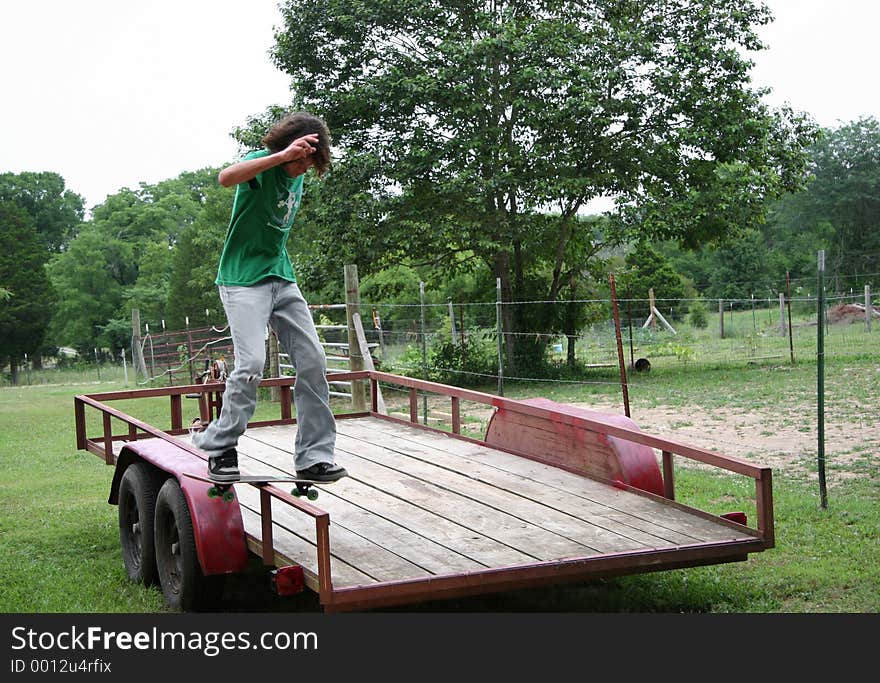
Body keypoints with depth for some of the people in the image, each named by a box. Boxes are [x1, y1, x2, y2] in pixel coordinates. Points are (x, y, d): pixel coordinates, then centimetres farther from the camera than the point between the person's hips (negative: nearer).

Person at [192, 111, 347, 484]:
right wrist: (283, 156, -42)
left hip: (282, 279, 8)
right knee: (252, 362, -20)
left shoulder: (297, 177, 12)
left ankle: (314, 457, 5)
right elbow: (226, 177, -36)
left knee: (313, 360, -1)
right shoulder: (262, 162, -12)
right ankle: (219, 448, -1)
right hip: (244, 280, -7)